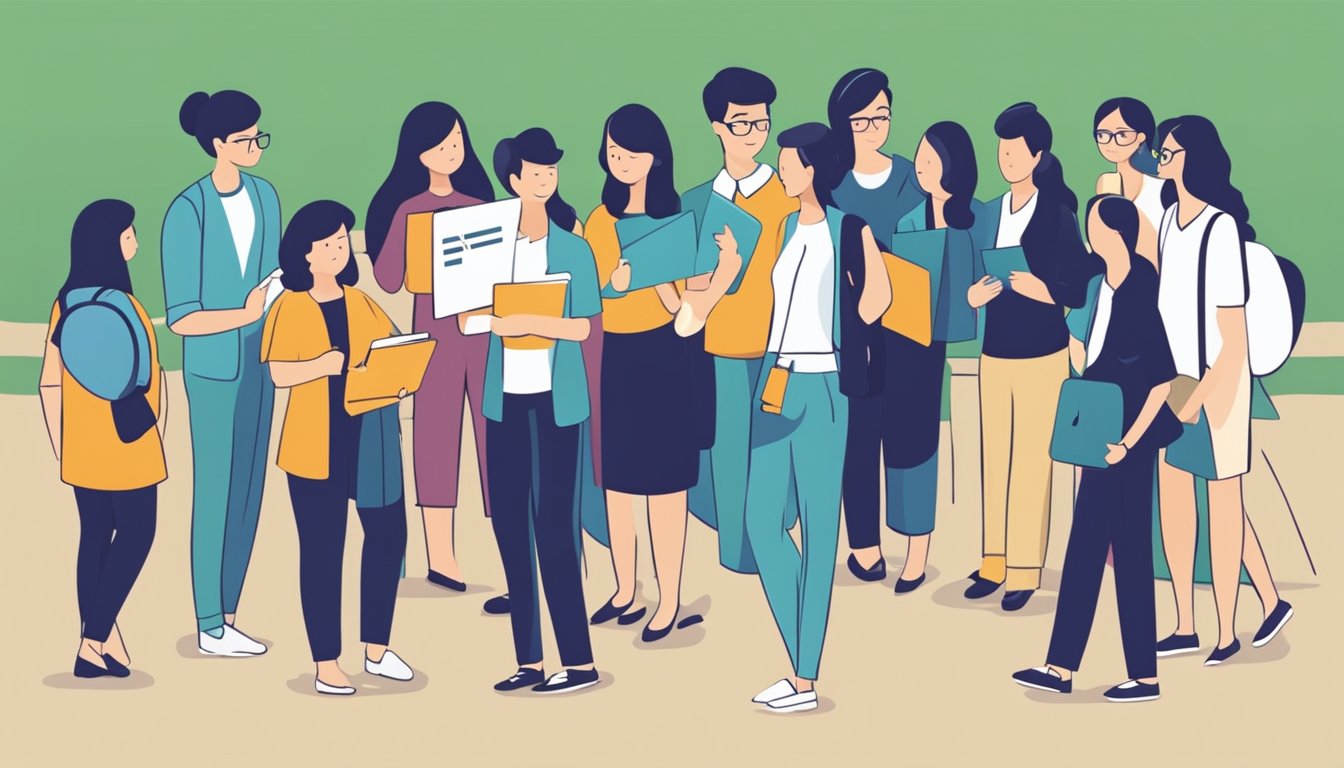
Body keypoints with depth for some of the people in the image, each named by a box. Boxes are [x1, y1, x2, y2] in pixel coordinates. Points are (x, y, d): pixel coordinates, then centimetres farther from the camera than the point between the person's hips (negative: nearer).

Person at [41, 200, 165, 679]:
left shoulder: (66, 301, 4)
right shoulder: (122, 305, -17)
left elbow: (49, 381, 7)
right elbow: (150, 375, -13)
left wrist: (60, 444, 15)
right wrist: (157, 428, 2)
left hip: (82, 446, 7)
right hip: (126, 443, -7)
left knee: (95, 536, 11)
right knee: (136, 535, 4)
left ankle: (99, 641, 16)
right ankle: (95, 640, 2)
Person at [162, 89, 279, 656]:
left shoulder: (264, 196, 3)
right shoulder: (187, 214, -18)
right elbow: (181, 319, -18)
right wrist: (244, 315, -28)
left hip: (258, 361, 7)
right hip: (213, 368, -7)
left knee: (249, 487, 12)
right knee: (214, 492, 2)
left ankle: (226, 615, 25)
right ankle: (210, 628, 14)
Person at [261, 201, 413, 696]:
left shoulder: (361, 302, 11)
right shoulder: (289, 308, -4)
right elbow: (279, 374, -11)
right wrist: (325, 364, -27)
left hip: (372, 437, 5)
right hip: (316, 445, -5)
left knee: (388, 534, 6)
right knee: (322, 550, 2)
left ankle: (377, 649, 21)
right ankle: (326, 664, 10)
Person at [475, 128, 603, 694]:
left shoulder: (573, 250, 0)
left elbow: (582, 327, -5)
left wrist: (527, 322, -17)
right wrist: (490, 319, -14)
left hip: (555, 397, -4)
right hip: (505, 394, 4)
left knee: (552, 521, -5)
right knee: (508, 520, 4)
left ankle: (579, 661, 1)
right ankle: (528, 660, 12)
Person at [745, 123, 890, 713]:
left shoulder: (847, 229, -6)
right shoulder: (786, 229, 15)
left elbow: (870, 308, -12)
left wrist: (868, 240, -12)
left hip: (821, 386, -7)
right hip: (776, 381, 7)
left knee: (818, 528, -2)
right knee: (762, 521, 4)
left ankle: (807, 680, 4)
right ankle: (800, 667, 16)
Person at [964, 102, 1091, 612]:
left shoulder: (1058, 215, -7)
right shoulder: (991, 214, 9)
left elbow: (1078, 290, -10)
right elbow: (973, 279, 10)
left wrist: (1042, 290, -23)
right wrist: (973, 295, -10)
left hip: (1041, 355, -5)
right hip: (994, 353, 5)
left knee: (1032, 463, -2)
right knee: (994, 458, 8)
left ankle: (1025, 570, 5)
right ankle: (994, 562, 17)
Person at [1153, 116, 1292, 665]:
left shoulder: (1220, 226, -16)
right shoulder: (1169, 217, 7)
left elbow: (1233, 329, -16)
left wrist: (1202, 393, -20)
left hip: (1215, 376, -7)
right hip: (1171, 374, 7)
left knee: (1222, 495, 2)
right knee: (1172, 493, 9)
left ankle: (1226, 630, 12)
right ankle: (1185, 626, 19)